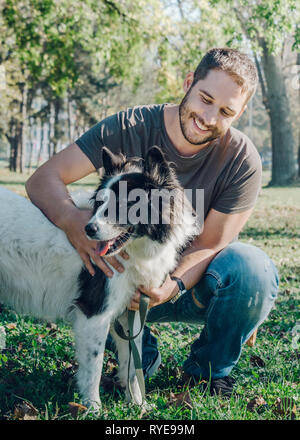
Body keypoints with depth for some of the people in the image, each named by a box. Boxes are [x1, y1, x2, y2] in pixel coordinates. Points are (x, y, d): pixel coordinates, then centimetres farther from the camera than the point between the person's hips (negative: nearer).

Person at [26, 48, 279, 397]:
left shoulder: (242, 161, -18)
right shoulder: (129, 128, -18)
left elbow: (209, 245, -17)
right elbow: (43, 179, -22)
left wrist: (172, 286, -39)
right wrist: (73, 221, -45)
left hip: (192, 280, 0)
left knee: (253, 267, -32)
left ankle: (207, 368, -2)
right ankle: (139, 358, -2)